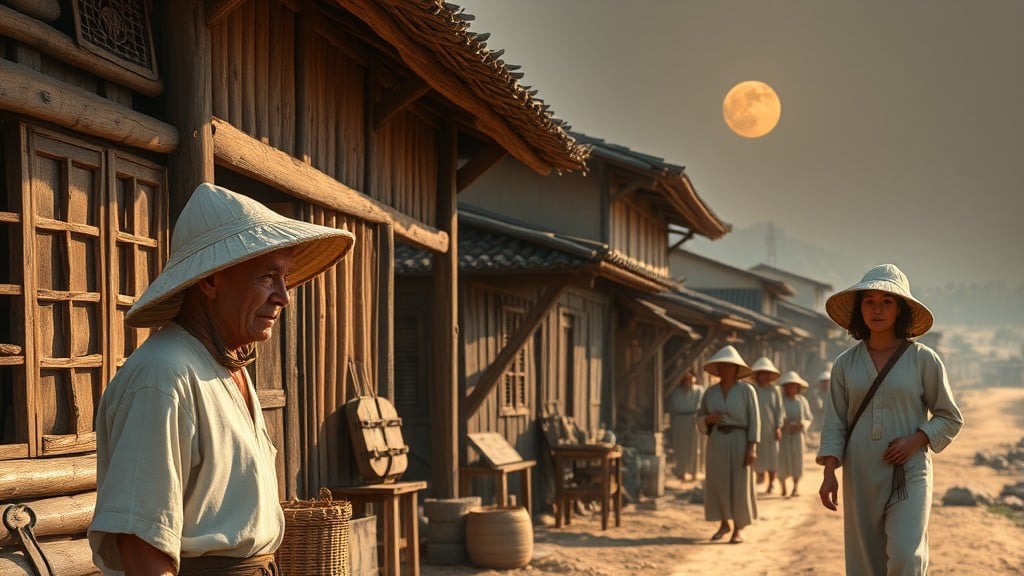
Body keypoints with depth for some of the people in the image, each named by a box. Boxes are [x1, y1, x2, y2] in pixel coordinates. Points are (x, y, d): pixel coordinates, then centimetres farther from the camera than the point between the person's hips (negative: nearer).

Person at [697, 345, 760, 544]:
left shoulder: (746, 390, -3)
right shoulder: (710, 392, 8)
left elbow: (754, 420, -6)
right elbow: (699, 419, 14)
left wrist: (752, 447, -13)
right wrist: (707, 418, -9)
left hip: (739, 440, -3)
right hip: (716, 441, 4)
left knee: (739, 484, -1)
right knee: (718, 483, 5)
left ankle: (739, 528, 10)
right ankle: (724, 524, 22)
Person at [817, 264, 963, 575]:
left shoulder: (924, 359, 0)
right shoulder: (845, 363, 6)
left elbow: (950, 418, 6)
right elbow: (834, 424, 5)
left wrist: (916, 440, -11)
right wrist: (829, 473, -6)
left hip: (909, 474, -2)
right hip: (861, 477, 3)